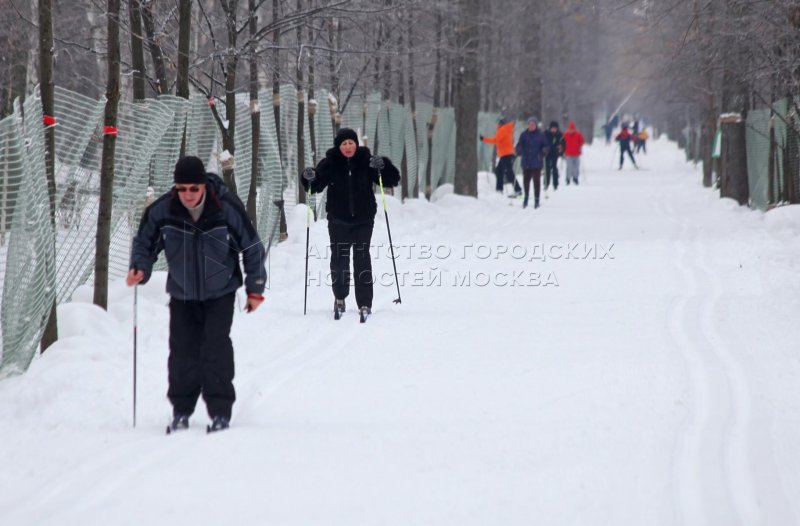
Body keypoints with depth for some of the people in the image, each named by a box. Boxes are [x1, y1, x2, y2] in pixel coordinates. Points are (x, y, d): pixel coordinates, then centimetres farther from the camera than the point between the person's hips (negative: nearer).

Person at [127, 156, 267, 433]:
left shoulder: (228, 208, -20)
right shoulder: (161, 211, -16)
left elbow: (252, 248, -7)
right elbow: (145, 242, 3)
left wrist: (255, 289, -2)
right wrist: (140, 269, -17)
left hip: (220, 292, -2)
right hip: (182, 294, 2)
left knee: (216, 347, -13)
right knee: (182, 351, 1)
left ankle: (220, 411, -6)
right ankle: (181, 410, 14)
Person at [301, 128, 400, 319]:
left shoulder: (367, 161, -1)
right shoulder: (330, 163, -3)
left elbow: (393, 180, -1)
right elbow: (316, 186, 0)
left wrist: (383, 166, -20)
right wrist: (309, 178, -22)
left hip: (363, 220, 0)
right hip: (338, 221, 0)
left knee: (362, 259, -4)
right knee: (339, 258, 4)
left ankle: (365, 303, 1)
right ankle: (339, 297, 23)